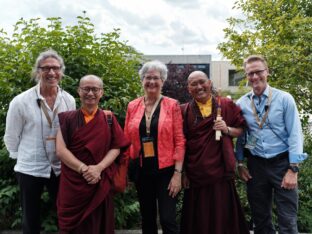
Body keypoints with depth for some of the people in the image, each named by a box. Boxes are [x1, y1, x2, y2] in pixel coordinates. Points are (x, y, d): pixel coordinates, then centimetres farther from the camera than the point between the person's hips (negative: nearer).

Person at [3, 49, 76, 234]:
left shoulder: (69, 100, -3)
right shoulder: (21, 101, -12)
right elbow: (11, 137, -2)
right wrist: (22, 158, 5)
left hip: (60, 168, 3)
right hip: (30, 169, -2)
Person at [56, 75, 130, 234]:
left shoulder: (109, 119, 5)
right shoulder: (67, 118, 1)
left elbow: (116, 148, 0)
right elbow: (60, 150, -7)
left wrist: (98, 168, -16)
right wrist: (84, 169, -18)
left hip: (100, 184, 1)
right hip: (72, 185, -1)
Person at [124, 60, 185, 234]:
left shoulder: (172, 105, -4)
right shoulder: (133, 106, 4)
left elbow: (179, 141, -6)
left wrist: (178, 173, -11)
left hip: (166, 170, -3)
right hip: (142, 171, 3)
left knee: (168, 220, -4)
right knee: (147, 219, 15)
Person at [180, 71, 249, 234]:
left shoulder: (227, 105, 3)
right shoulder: (185, 111, 3)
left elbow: (241, 130, 8)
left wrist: (228, 129, -13)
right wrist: (183, 173, 3)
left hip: (221, 171, 0)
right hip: (196, 175, 1)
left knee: (223, 217, 6)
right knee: (198, 220, 8)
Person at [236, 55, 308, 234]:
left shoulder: (284, 99, -6)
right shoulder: (242, 103, 2)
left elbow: (295, 134, -8)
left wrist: (293, 169, -13)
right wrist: (240, 164, 7)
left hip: (282, 163, -2)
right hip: (255, 165, 3)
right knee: (260, 218, 14)